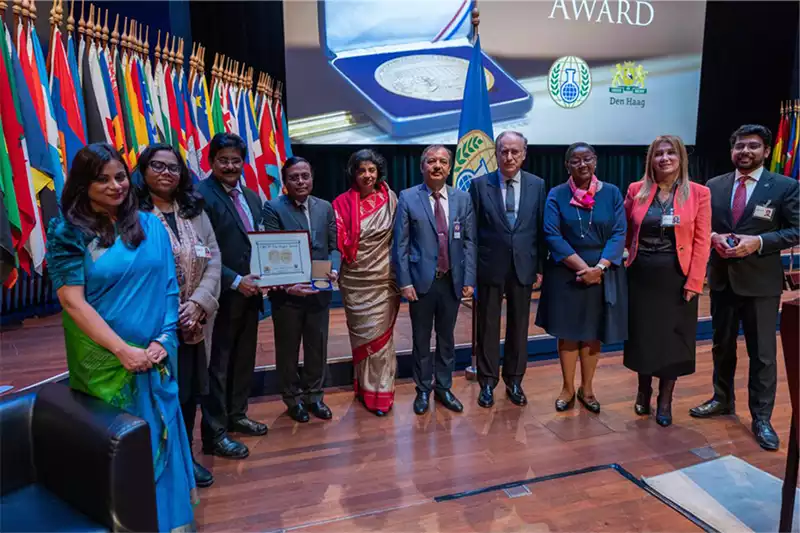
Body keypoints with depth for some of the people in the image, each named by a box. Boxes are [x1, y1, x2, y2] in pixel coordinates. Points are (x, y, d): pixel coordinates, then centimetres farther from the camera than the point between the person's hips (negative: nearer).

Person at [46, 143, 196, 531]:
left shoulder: (150, 225, 3)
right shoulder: (68, 232, -6)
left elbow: (168, 287, 3)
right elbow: (72, 301, -12)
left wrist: (163, 339, -9)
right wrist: (122, 349, -17)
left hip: (155, 355, 3)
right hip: (105, 359, -3)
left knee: (160, 432, 13)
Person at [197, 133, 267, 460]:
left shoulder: (251, 198, 12)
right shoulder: (201, 196, -12)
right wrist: (235, 281, -20)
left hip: (249, 294, 7)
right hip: (221, 296, -7)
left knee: (244, 360, 18)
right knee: (217, 366, 4)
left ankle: (236, 415, 35)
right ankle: (214, 435, 16)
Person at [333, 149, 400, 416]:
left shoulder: (390, 199, 0)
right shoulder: (343, 203, -2)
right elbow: (338, 240, -2)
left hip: (383, 278, 0)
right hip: (354, 279, 1)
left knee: (380, 333, 4)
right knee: (361, 333, 11)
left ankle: (381, 391, 15)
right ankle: (365, 387, 26)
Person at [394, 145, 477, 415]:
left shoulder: (463, 198, 3)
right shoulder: (408, 198, -4)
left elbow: (469, 242, 3)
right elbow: (401, 244, -5)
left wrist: (469, 279, -2)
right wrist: (404, 281, -10)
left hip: (452, 280, 2)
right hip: (421, 280, -2)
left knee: (447, 337, 14)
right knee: (421, 339, 11)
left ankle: (444, 387, 30)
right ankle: (423, 389, 28)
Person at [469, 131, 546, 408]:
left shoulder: (537, 185, 3)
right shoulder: (479, 185, -3)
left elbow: (541, 229, 5)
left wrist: (540, 267, 3)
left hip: (523, 267, 2)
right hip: (490, 267, -2)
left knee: (519, 327, 12)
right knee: (488, 327, 8)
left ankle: (514, 381, 28)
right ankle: (487, 383, 23)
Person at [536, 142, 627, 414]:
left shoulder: (612, 193, 3)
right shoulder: (556, 195, -1)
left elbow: (618, 234, -4)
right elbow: (552, 235, -10)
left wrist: (599, 267, -17)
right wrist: (582, 267, -17)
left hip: (602, 273, 1)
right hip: (566, 272, -1)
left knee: (592, 332, 10)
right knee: (568, 331, 6)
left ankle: (586, 388, 25)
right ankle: (568, 388, 21)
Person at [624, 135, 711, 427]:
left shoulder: (699, 193, -3)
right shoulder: (635, 190, 1)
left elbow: (701, 242, -6)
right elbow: (625, 233, 8)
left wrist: (693, 282, -11)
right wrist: (631, 258, -1)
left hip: (677, 278, -1)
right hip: (641, 277, 1)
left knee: (672, 337, 9)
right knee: (642, 335, 11)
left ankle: (665, 400, 24)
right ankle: (643, 391, 32)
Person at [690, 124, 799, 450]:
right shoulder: (714, 186, 5)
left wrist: (759, 242, -20)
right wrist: (713, 237, -11)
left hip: (761, 280, -3)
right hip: (722, 278, 4)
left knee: (762, 352, 3)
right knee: (722, 345, 17)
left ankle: (761, 418, 17)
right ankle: (722, 399, 35)